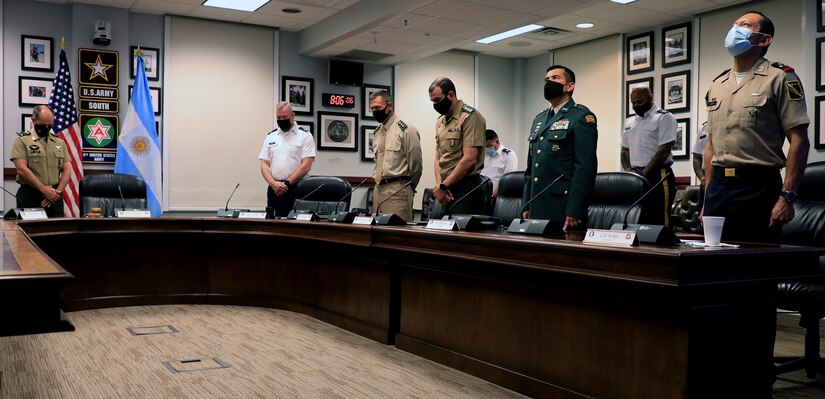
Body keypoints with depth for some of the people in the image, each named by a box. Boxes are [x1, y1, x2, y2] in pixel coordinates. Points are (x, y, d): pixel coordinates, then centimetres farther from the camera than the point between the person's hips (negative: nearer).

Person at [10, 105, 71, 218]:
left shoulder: (59, 142, 13)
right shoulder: (21, 140, -1)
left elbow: (67, 169, 9)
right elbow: (22, 170, -11)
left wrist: (58, 191, -5)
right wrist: (45, 190, -14)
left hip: (54, 197, 4)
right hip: (29, 196, -4)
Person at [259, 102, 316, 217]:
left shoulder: (305, 136, 1)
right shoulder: (270, 137, 14)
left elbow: (306, 166, -8)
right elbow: (264, 164, 9)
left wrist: (287, 183, -13)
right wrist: (274, 184, -8)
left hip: (295, 188, -4)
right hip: (274, 189, 4)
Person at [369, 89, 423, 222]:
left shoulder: (405, 129, -8)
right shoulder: (378, 132, 15)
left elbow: (415, 164, -6)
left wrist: (407, 189, 4)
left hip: (397, 191, -7)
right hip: (378, 189, 7)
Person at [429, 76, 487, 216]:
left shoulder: (470, 117, -9)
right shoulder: (440, 121, 16)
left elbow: (469, 159, -17)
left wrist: (443, 186, -12)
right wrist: (439, 185, -3)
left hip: (466, 188, -7)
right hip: (447, 189, 7)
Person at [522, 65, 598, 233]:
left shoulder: (582, 117, -5)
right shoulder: (539, 118, 18)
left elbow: (585, 167, -13)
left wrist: (574, 211, -19)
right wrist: (526, 206, 13)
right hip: (536, 210, 7)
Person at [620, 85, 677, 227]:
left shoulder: (664, 118, -4)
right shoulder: (629, 121, 18)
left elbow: (664, 150, -12)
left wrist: (644, 173, -16)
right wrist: (628, 170, 1)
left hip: (658, 177, -6)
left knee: (657, 222, -8)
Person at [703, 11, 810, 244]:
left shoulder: (779, 78, -1)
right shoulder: (717, 84, 17)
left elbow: (799, 141, -8)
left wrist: (786, 197, -15)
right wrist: (707, 198, 13)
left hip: (758, 187, -5)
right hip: (718, 187, 5)